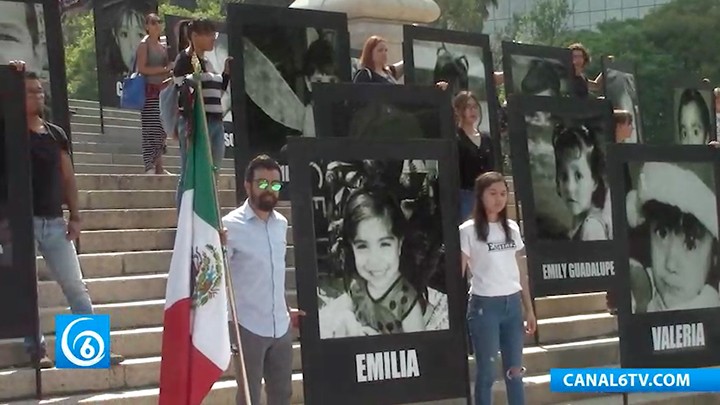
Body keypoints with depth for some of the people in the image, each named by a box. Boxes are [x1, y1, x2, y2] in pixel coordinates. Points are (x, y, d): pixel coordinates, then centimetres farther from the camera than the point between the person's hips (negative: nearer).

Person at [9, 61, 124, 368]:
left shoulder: (56, 134, 10)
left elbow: (67, 177, 11)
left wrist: (74, 216, 5)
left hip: (54, 221, 4)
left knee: (75, 286, 4)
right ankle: (36, 350, 7)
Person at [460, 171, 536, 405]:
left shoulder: (512, 228, 9)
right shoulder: (468, 231, -6)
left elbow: (521, 272, 13)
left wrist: (529, 309, 12)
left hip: (513, 304, 5)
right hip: (484, 306, -5)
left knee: (515, 371, 10)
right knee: (486, 372, 1)